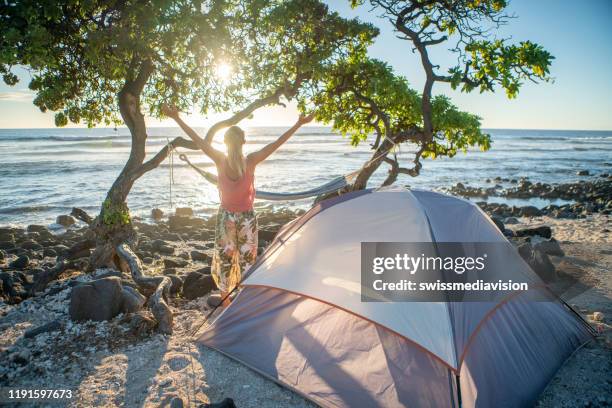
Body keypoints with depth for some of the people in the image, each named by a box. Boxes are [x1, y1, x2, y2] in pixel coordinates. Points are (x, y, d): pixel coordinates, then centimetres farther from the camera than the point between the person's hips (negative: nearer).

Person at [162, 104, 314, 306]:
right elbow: (277, 143, -13)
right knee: (247, 258, 12)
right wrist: (299, 124, -9)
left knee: (224, 257, 15)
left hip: (226, 216, 0)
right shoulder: (251, 161, -14)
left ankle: (225, 299, 29)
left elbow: (198, 140, -10)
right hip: (247, 217, 0)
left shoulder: (220, 160, -13)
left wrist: (177, 118, -3)